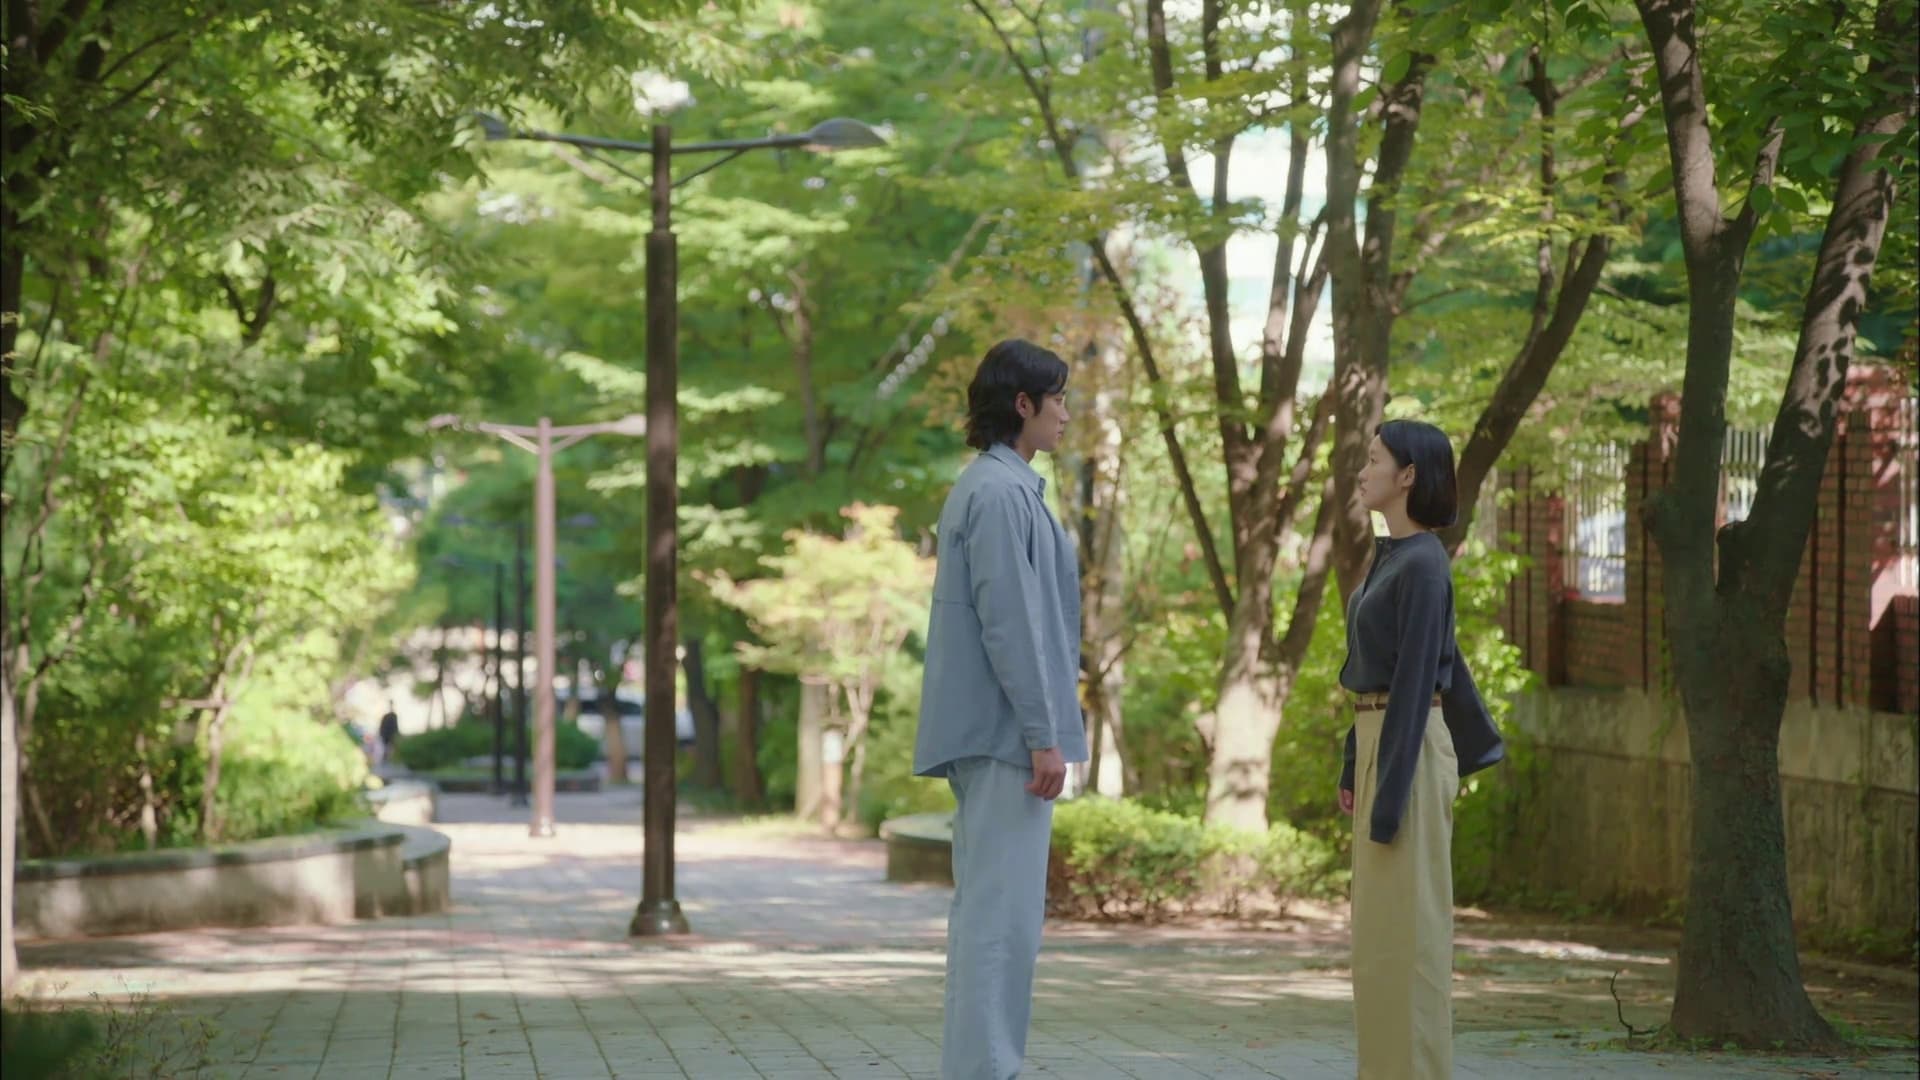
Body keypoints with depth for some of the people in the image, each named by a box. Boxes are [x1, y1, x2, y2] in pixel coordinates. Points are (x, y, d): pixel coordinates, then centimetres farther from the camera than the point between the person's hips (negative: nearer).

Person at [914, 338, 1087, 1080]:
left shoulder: (997, 488, 18)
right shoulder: (1000, 491, -13)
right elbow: (1008, 620, -19)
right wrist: (1043, 734, -19)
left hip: (991, 736, 10)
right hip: (1006, 732, -10)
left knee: (990, 908, 10)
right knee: (1002, 908, -10)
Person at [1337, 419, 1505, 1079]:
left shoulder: (1423, 564, -15)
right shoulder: (1393, 556, 14)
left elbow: (1417, 674, -18)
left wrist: (1389, 794, -20)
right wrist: (1355, 766, 20)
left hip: (1406, 752, -10)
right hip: (1380, 744, 10)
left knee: (1405, 927, -6)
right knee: (1382, 927, 11)